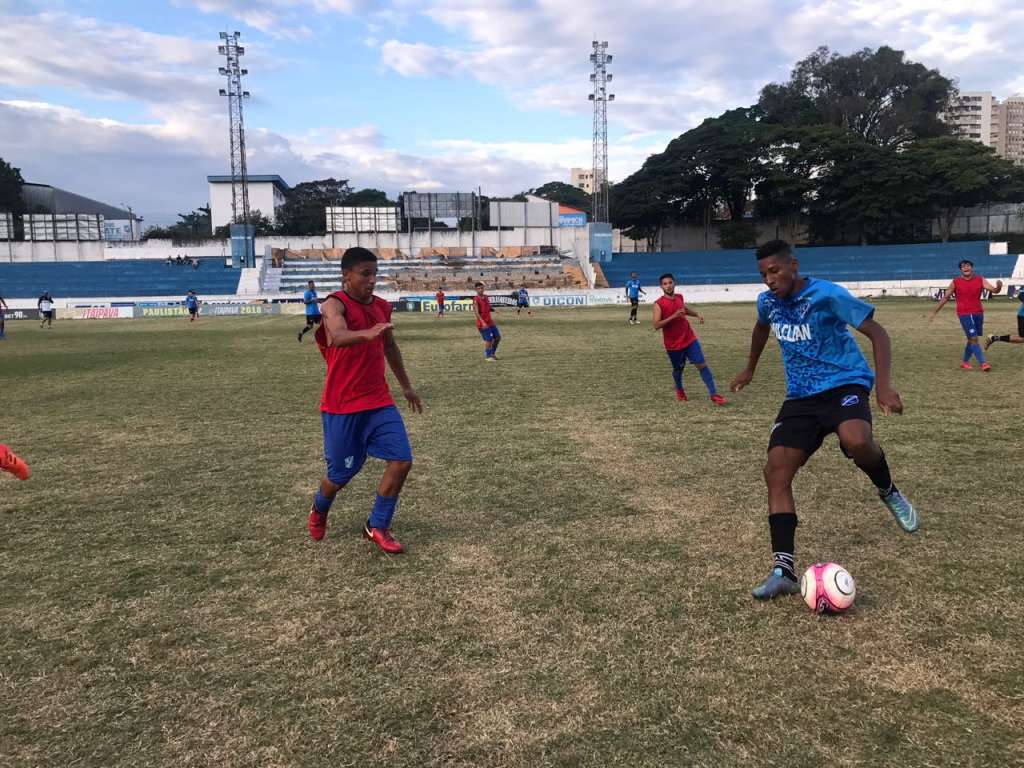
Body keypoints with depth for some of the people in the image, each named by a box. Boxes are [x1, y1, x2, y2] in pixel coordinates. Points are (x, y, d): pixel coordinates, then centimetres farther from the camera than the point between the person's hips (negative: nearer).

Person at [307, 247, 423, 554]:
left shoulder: (382, 306, 7)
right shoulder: (334, 304, -14)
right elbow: (339, 337, -37)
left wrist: (406, 386, 30)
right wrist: (367, 333, -58)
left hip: (380, 402, 6)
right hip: (342, 407, -5)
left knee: (401, 460, -7)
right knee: (341, 473, 6)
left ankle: (377, 527, 12)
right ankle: (319, 511, 41)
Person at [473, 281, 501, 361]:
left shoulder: (486, 297, 10)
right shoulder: (476, 300, -14)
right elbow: (476, 312, -22)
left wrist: (491, 319, 19)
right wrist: (483, 322, -30)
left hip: (490, 322, 8)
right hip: (482, 323, -8)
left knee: (498, 337, 11)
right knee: (488, 340, -6)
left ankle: (492, 353, 28)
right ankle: (487, 356, 10)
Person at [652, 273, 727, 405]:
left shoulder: (679, 297, 4)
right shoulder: (659, 304, -14)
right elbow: (656, 325, -22)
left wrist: (697, 314, 10)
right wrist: (673, 316, -29)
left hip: (690, 339, 4)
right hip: (673, 344, -4)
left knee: (702, 365, -5)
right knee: (678, 369, 15)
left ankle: (714, 394, -2)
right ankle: (679, 390, 44)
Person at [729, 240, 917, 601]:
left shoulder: (828, 295, -14)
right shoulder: (767, 302, 5)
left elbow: (877, 333, -14)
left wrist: (884, 385, -26)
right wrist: (750, 369, 39)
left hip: (844, 384, -5)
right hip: (800, 396, 5)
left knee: (856, 441, -38)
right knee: (776, 470, -12)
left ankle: (889, 493, -1)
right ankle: (784, 570, -10)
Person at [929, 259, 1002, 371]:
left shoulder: (980, 280, 3)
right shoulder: (956, 282, -4)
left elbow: (994, 290, -6)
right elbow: (945, 298, 3)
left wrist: (998, 286, -30)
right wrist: (934, 312, 3)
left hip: (978, 313, 4)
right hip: (964, 314, -4)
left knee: (972, 339, 12)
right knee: (973, 339, -11)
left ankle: (965, 362, 28)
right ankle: (983, 363, -9)